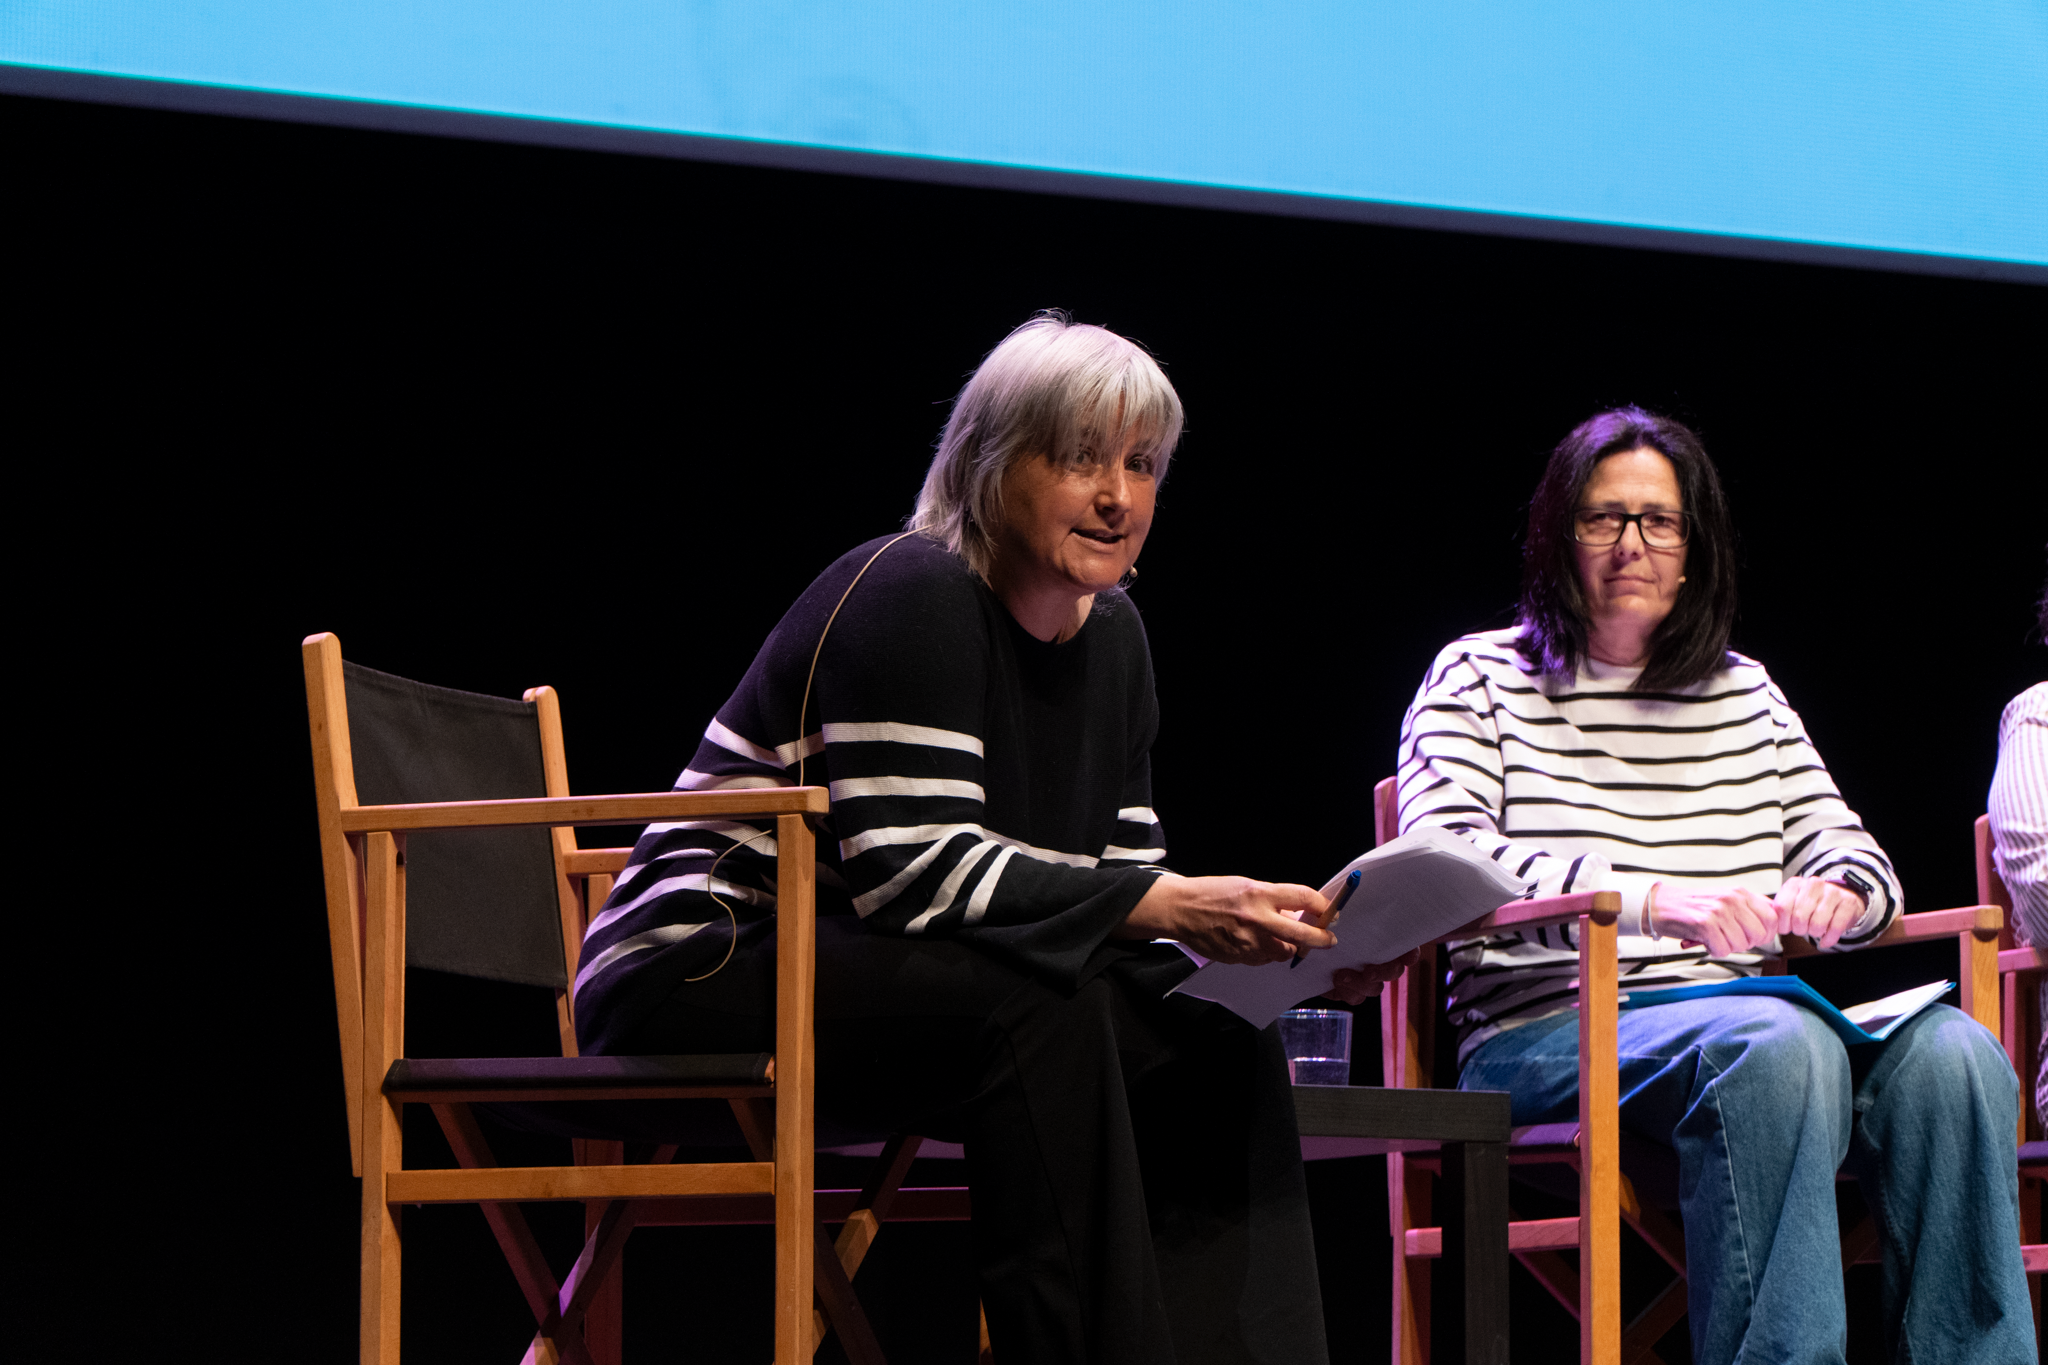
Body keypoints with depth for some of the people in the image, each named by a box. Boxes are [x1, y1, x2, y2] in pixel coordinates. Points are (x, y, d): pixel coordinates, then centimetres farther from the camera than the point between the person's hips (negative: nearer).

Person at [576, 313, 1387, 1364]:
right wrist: (1167, 907, -30)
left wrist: (1274, 938, -11)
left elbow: (1120, 872, 9)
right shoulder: (908, 597, -16)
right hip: (702, 982, -8)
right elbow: (915, 872, -26)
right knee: (1033, 1011, -34)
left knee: (1219, 1060, -12)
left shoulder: (1110, 632, 12)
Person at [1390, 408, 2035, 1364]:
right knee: (1779, 1047, -37)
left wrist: (1840, 895, -7)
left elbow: (1849, 851, 21)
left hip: (1738, 1023, 5)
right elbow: (1441, 860, -7)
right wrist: (1649, 899, -22)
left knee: (1951, 1053, -27)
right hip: (1550, 1034, -5)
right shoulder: (1480, 678, 9)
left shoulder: (1746, 693, 24)